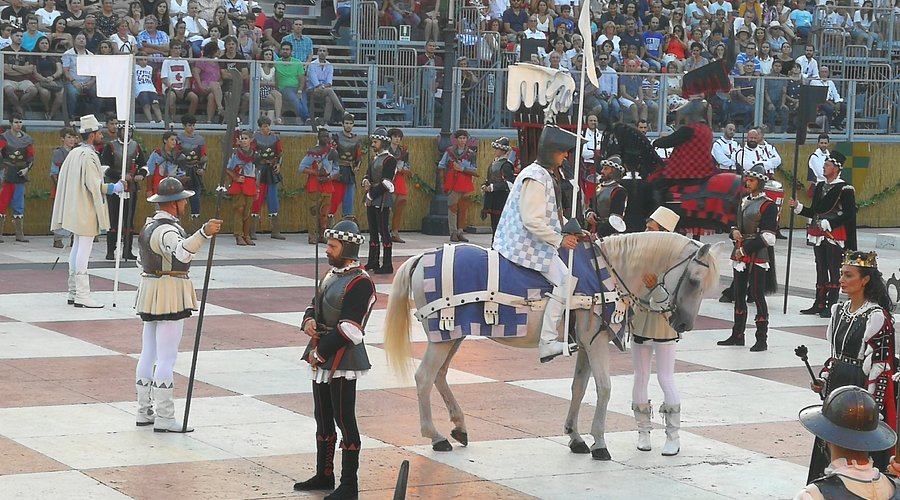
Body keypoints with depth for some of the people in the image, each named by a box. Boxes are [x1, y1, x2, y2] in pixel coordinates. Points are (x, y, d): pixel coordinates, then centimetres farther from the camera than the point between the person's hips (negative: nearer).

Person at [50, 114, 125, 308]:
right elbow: (94, 185, -22)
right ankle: (82, 295, -9)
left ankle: (73, 292, 18)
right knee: (84, 251, -8)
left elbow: (63, 178, 15)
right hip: (86, 211, -9)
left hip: (75, 210, 9)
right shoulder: (89, 156, -17)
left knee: (77, 248, 14)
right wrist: (114, 188, -8)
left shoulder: (74, 153, 10)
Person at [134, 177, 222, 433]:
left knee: (148, 354, 13)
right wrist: (204, 233, -53)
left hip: (150, 293, 11)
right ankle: (164, 418, -8)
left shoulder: (151, 224, 15)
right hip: (170, 294, -11)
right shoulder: (166, 230, -18)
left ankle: (144, 412, 18)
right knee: (167, 357, -8)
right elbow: (181, 252, -40)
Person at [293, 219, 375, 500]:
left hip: (343, 361, -9)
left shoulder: (360, 283, -17)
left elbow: (348, 329, -22)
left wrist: (320, 353, -17)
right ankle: (324, 475, 30)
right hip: (321, 358, 9)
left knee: (345, 421, -3)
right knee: (323, 419, 17)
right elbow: (315, 305, 21)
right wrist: (309, 320, -2)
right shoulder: (332, 275, 12)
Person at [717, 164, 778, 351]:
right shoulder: (744, 201, 14)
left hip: (757, 256, -8)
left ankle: (762, 339, -1)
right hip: (740, 254, 8)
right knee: (739, 294, 12)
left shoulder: (768, 205, -10)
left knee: (757, 295, -6)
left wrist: (745, 249, -14)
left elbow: (767, 237, -15)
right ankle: (737, 335, 22)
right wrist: (734, 231, 1)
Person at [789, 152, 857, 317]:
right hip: (819, 235, 7)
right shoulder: (819, 186, 13)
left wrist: (829, 223, -19)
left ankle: (832, 306, 3)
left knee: (834, 270, -1)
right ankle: (819, 304, 17)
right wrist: (798, 207, 1)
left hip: (835, 236, -7)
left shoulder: (845, 189, -10)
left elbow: (849, 214, -14)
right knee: (821, 269, 11)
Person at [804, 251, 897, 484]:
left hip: (861, 388, -8)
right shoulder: (840, 310, 8)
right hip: (836, 385, 8)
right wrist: (823, 380, 5)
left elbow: (880, 366, -15)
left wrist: (873, 408, -17)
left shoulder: (877, 317, -14)